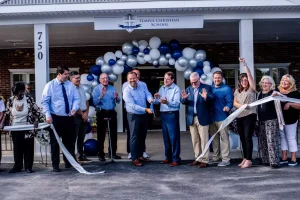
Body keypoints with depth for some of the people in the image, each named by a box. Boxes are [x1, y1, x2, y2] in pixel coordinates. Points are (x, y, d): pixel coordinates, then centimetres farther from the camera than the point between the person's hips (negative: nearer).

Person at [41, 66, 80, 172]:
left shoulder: (71, 85, 5)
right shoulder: (50, 85, -4)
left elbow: (76, 98, 3)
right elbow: (44, 102, -6)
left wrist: (74, 108, -16)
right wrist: (48, 115, -15)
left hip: (69, 117, 3)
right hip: (55, 118, -3)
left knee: (70, 140, 12)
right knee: (55, 142, 4)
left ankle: (69, 162, 28)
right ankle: (55, 164, 16)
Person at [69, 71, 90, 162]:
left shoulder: (81, 88, 15)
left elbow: (86, 101, 17)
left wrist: (86, 113, 2)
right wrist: (82, 114, -11)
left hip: (84, 115, 8)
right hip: (75, 115, -8)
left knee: (81, 137, 14)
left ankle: (81, 155, 23)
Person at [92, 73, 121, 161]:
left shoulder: (112, 88, 10)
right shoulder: (96, 89, -3)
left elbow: (118, 101, 4)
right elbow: (95, 102, -15)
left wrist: (116, 98, -18)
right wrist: (101, 96, -29)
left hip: (112, 112, 4)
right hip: (101, 113, -4)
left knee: (113, 134, 9)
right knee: (101, 135, 2)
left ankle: (113, 153, 20)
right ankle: (101, 154, 10)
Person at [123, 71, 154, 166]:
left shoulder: (142, 85, 0)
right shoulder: (127, 91, -19)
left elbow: (148, 94, 1)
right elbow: (133, 106, -26)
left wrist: (150, 99, -24)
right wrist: (146, 109, -34)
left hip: (144, 115, 6)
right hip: (134, 116, -6)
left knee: (142, 136, 15)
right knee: (134, 137, -2)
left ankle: (140, 155, 28)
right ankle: (134, 158, 4)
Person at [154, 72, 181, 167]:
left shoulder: (176, 89, -8)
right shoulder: (162, 88, 12)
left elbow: (176, 103, -19)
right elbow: (157, 102, 13)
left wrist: (167, 102, -35)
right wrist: (156, 98, -9)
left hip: (172, 115, -7)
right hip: (163, 114, 7)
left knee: (174, 137, -3)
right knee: (166, 137, 13)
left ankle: (176, 159, 3)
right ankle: (168, 157, 25)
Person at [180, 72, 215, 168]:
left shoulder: (206, 88, -1)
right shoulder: (188, 89, 11)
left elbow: (212, 98, -13)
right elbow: (184, 102, 4)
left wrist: (206, 97, -34)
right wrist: (183, 98, -19)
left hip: (202, 118, -5)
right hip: (192, 118, 5)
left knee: (204, 140, -1)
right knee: (195, 140, 10)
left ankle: (204, 160, 3)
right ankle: (198, 158, 19)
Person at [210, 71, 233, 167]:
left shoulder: (227, 89, -5)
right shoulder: (210, 88, 12)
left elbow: (230, 101, -13)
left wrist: (228, 107, -30)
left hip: (222, 117, -6)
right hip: (212, 117, 6)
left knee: (224, 138, -2)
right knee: (214, 138, 13)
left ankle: (226, 159, 3)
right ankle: (216, 157, 24)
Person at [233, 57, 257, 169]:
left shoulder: (252, 89, 0)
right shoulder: (237, 91, 13)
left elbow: (250, 75, -11)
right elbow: (234, 103, 5)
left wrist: (244, 64, -15)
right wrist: (242, 106, -15)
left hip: (250, 115, -5)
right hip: (239, 116, 5)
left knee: (248, 137, -9)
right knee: (242, 138, 9)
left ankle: (249, 160, -7)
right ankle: (245, 158, 19)